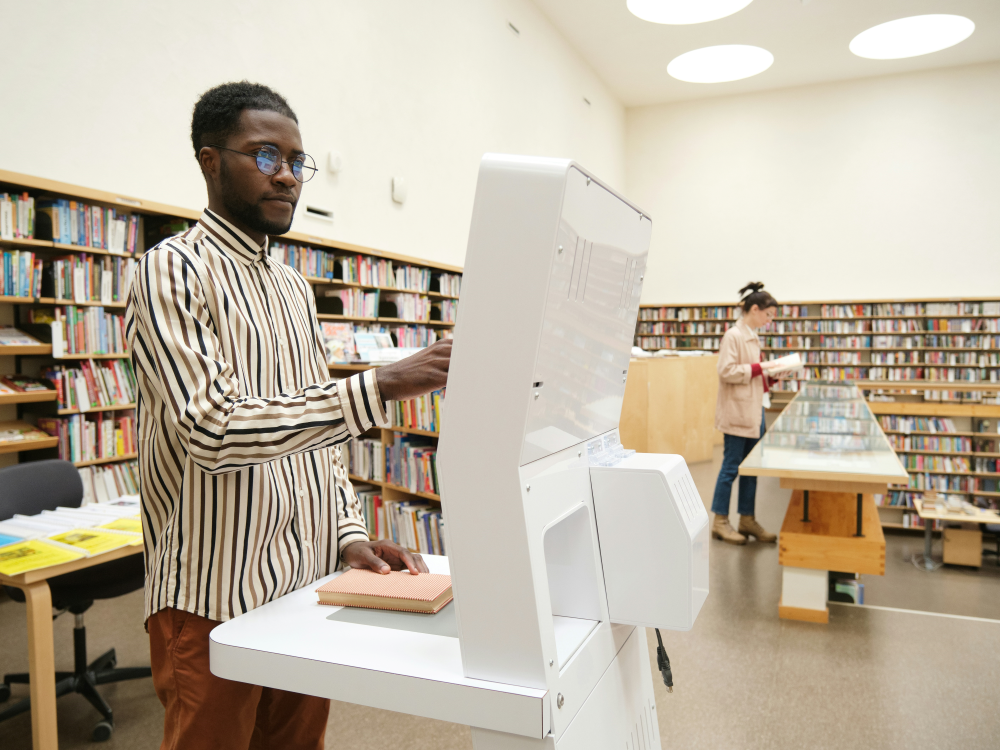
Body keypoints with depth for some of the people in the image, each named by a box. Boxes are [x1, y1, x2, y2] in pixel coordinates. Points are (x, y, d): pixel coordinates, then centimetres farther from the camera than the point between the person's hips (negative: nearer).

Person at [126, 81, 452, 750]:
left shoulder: (296, 288, 13)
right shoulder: (172, 271, -10)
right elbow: (212, 431, -24)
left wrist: (349, 533, 1)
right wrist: (380, 387, -29)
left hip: (310, 588, 7)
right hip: (216, 602, -6)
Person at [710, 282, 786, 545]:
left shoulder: (752, 337, 14)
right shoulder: (733, 336, -14)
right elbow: (727, 371, -21)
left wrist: (771, 375, 6)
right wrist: (759, 368, -18)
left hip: (754, 411, 9)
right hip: (737, 412, -9)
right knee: (731, 467, -1)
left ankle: (747, 519, 21)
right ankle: (720, 521, 9)